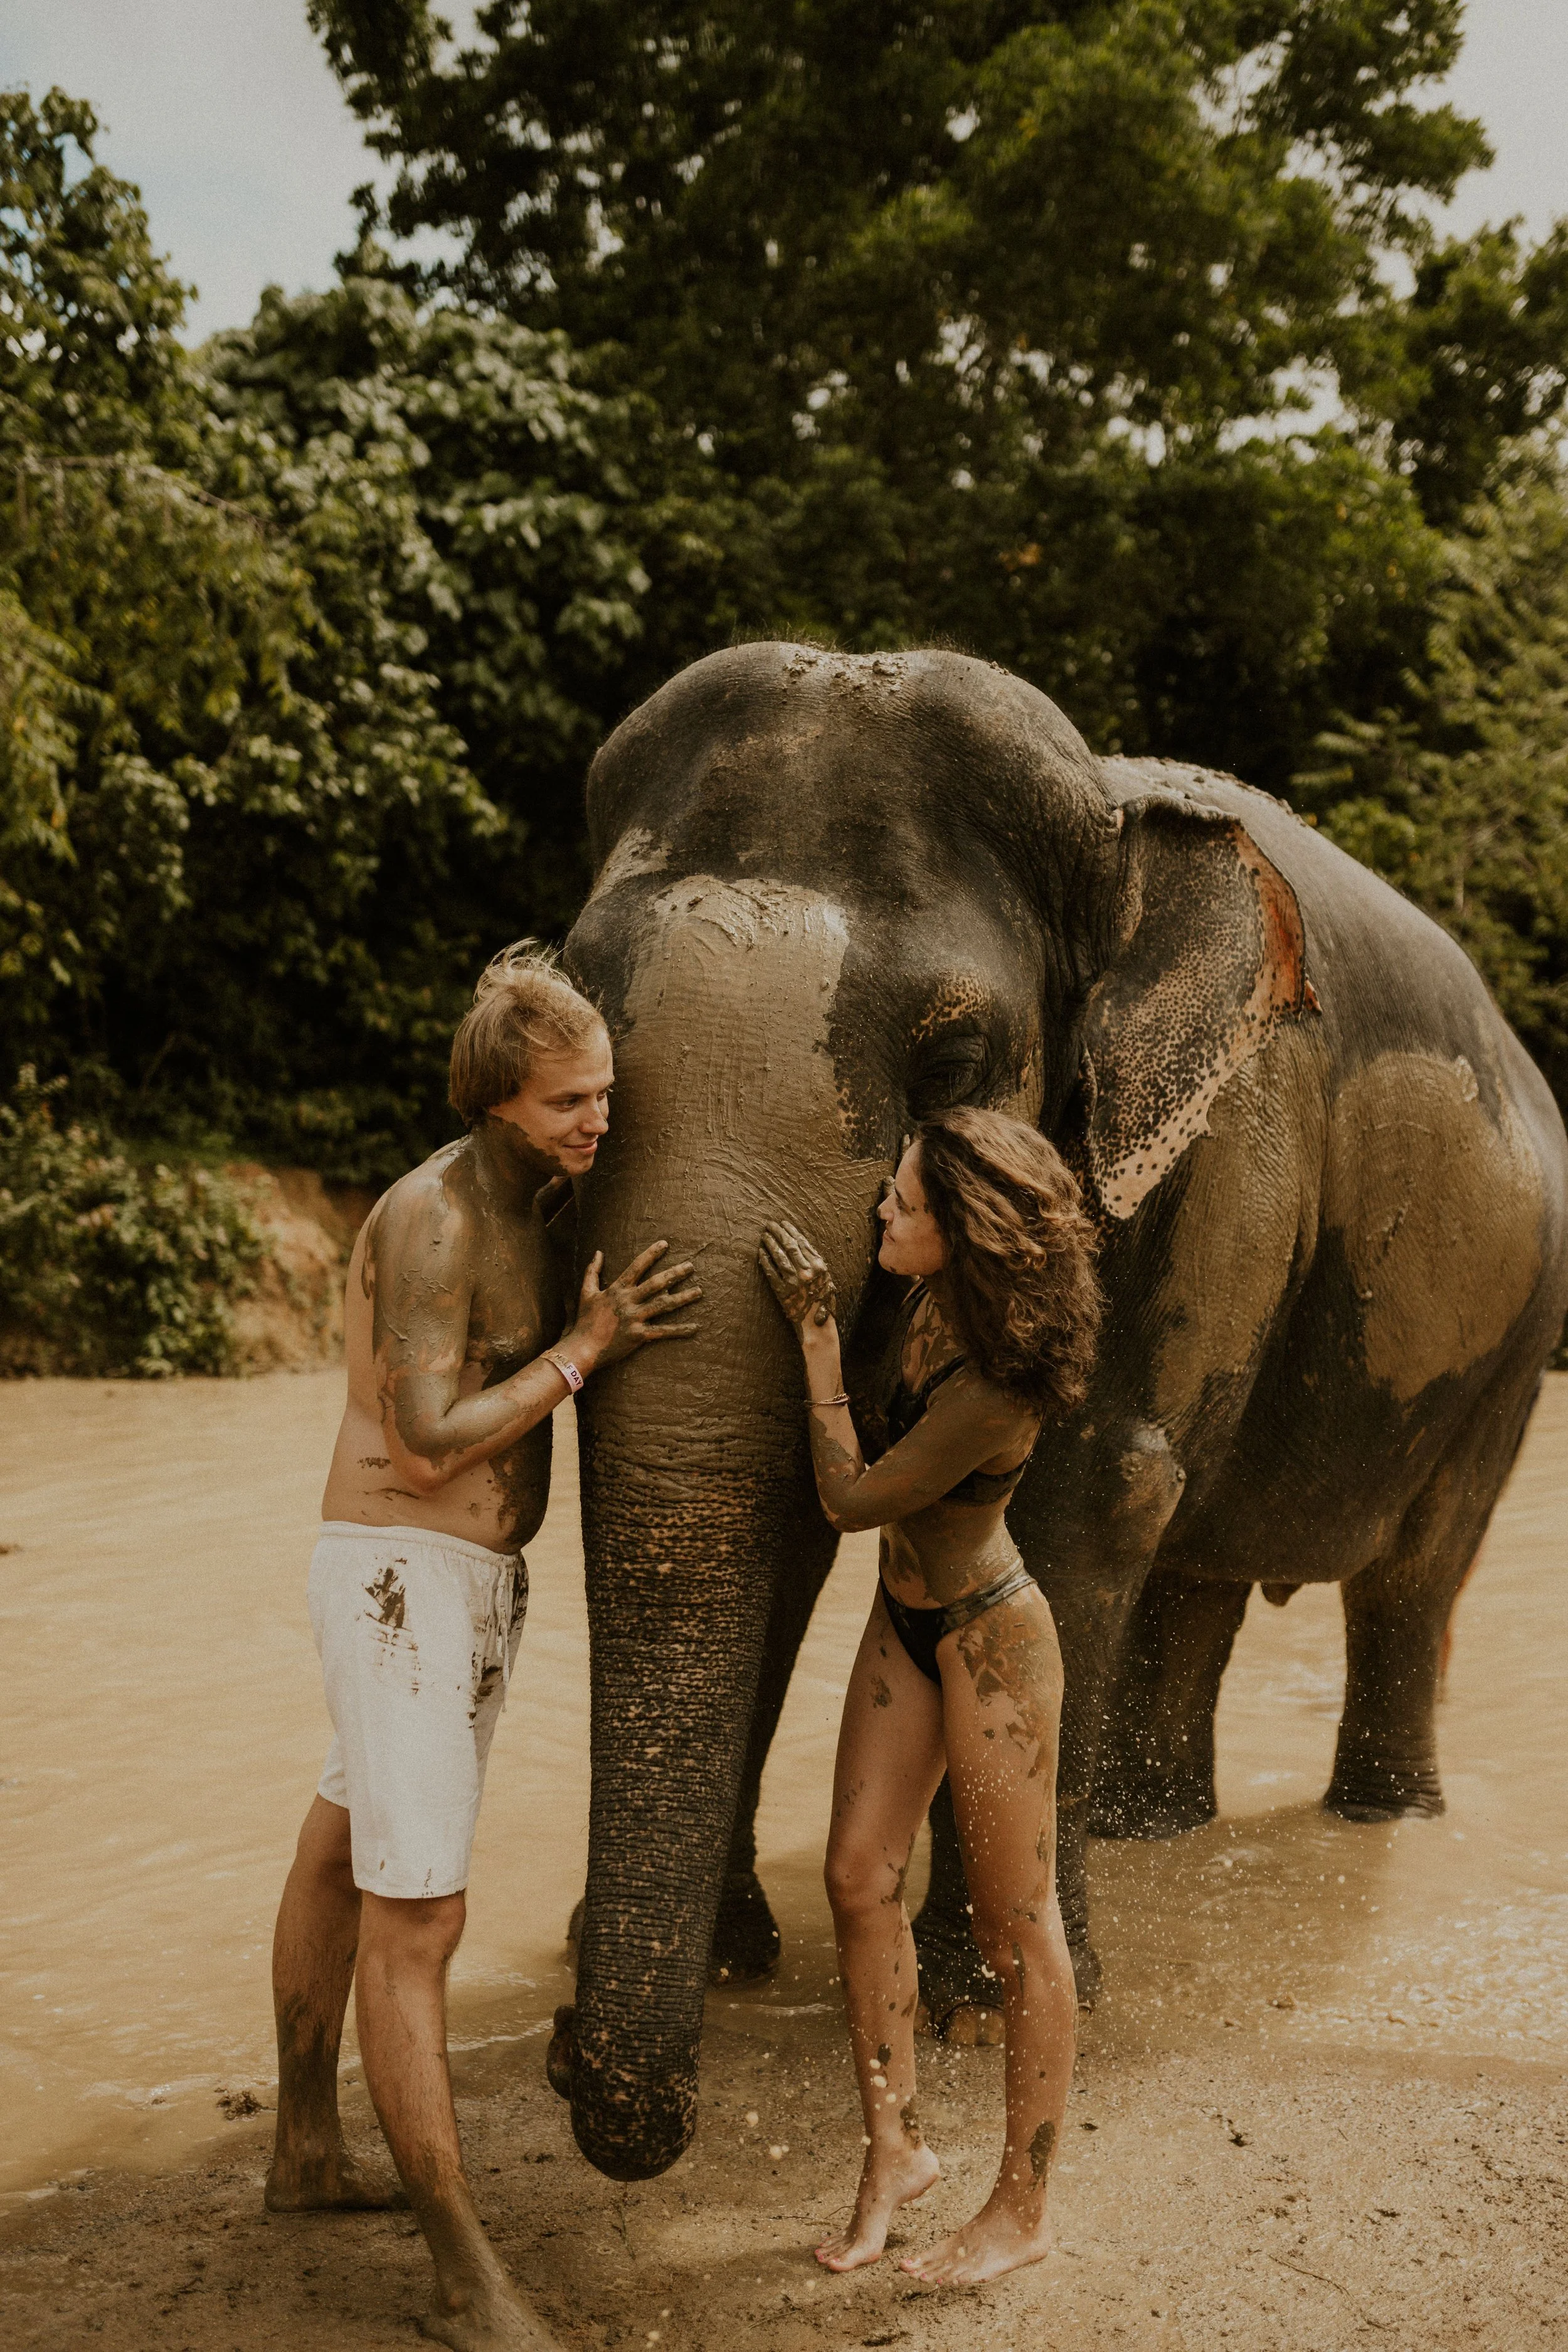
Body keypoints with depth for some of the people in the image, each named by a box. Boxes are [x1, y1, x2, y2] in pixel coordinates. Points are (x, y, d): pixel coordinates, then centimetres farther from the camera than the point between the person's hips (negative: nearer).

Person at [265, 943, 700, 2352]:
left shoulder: (534, 1199, 7)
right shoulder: (431, 1219, -20)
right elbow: (424, 1446, -23)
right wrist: (587, 1346, -21)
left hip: (476, 1584, 10)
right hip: (402, 1587, -10)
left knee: (343, 1864, 23)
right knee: (417, 1925, -7)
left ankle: (307, 2153, 39)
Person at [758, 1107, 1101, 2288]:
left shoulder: (990, 1392, -32)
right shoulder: (932, 1300, -9)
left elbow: (851, 1498, -20)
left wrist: (816, 1334, -19)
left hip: (990, 1640, -8)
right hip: (904, 1623, 8)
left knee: (1016, 1925, 4)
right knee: (862, 1877, 6)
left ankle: (1024, 2208, 18)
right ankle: (896, 2147, 22)